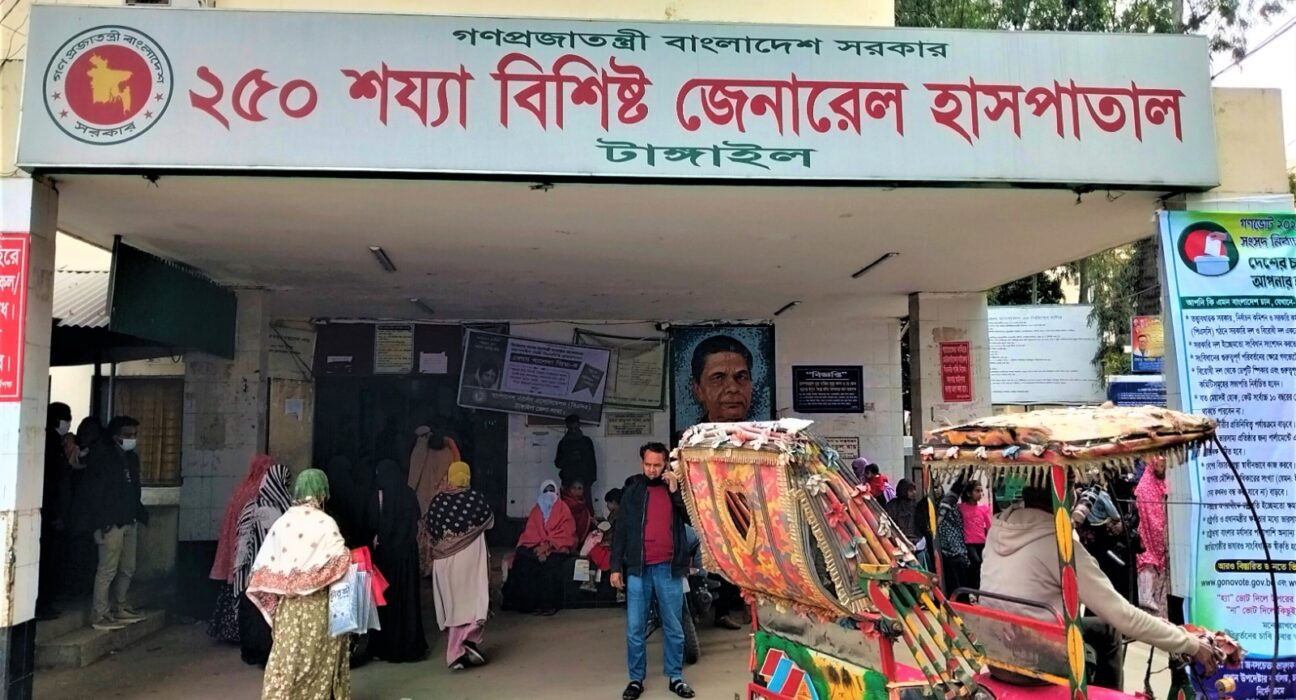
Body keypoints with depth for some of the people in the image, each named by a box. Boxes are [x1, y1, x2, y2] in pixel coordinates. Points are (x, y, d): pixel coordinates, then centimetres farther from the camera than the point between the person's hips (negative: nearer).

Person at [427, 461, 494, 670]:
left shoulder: (438, 500, -2)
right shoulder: (476, 497, -6)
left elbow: (430, 532, 6)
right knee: (473, 600, 3)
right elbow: (489, 522, 8)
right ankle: (469, 639, -18)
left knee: (452, 604, 11)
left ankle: (456, 651, 15)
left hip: (444, 559, 3)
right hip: (470, 557, -3)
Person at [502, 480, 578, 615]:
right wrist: (540, 546, -13)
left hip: (557, 547, -3)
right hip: (537, 545, 3)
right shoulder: (536, 510, 15)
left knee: (550, 562, -35)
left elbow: (566, 533, -4)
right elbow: (530, 532, 8)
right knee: (522, 556, -27)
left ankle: (548, 604, -27)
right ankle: (525, 602, -21)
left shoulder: (563, 509, 5)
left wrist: (548, 546, -16)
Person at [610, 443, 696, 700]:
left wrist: (675, 490, -12)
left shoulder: (675, 487, 7)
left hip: (669, 568, 1)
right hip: (638, 568, 0)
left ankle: (675, 677, 20)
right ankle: (636, 679, 16)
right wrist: (616, 567, 0)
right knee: (635, 629, 4)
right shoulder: (633, 489, 5)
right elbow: (621, 530, 5)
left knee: (674, 628, 9)